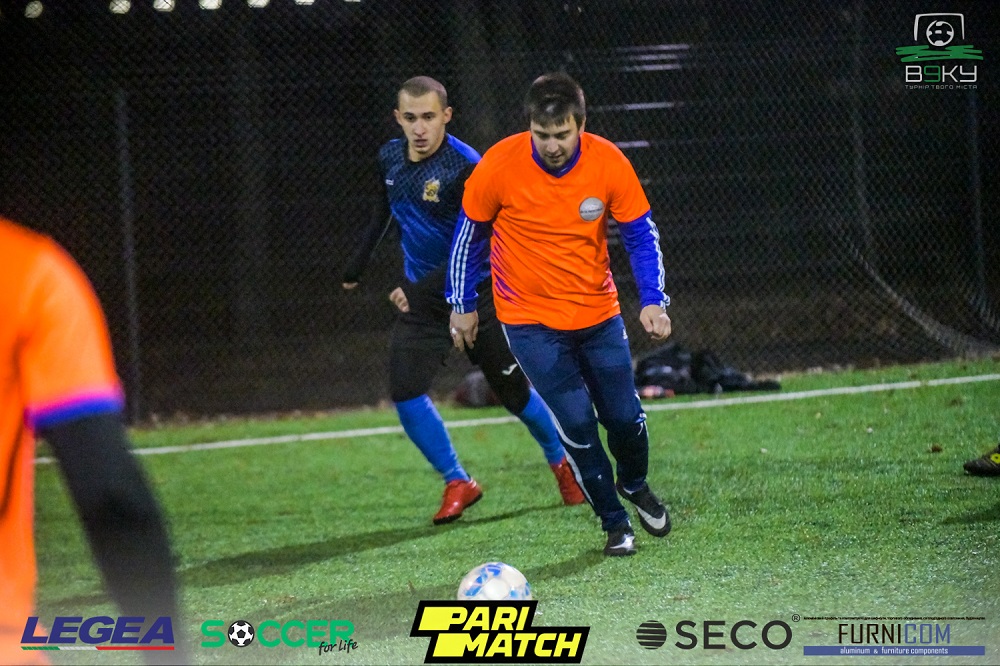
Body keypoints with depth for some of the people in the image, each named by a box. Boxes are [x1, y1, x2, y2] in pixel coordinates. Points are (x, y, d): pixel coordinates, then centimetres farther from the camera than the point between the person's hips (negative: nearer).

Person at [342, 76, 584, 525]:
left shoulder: (466, 168, -22)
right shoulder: (390, 157, -1)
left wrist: (418, 290, -31)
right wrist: (359, 263, 27)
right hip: (421, 297, 5)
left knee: (513, 391, 5)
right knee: (405, 393, -11)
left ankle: (562, 463, 32)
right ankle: (457, 484, 4)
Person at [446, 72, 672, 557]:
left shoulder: (608, 163, -14)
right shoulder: (498, 166, -18)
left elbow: (640, 234, -4)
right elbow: (470, 233, -2)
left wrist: (652, 300, -16)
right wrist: (462, 305, 4)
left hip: (598, 312, 2)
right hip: (530, 319, -2)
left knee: (624, 417, 4)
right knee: (576, 424, -10)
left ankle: (634, 485, 38)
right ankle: (614, 523, 9)